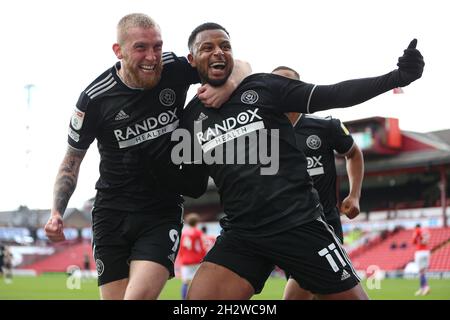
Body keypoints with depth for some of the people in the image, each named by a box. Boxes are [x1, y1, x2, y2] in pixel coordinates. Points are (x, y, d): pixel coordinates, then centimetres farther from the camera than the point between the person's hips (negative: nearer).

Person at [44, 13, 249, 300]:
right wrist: (56, 213, -9)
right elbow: (72, 160, 4)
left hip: (163, 212, 0)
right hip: (112, 213, 1)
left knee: (140, 295, -19)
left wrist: (229, 85, -19)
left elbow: (240, 67, 5)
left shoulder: (175, 69, -8)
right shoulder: (95, 99, -10)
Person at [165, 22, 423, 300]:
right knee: (199, 297, -15)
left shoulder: (262, 86, 2)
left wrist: (397, 77, -12)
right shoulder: (191, 119, 10)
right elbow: (193, 188, 18)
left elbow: (332, 95, -3)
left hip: (299, 223, -2)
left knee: (353, 296, 0)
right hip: (242, 234, 2)